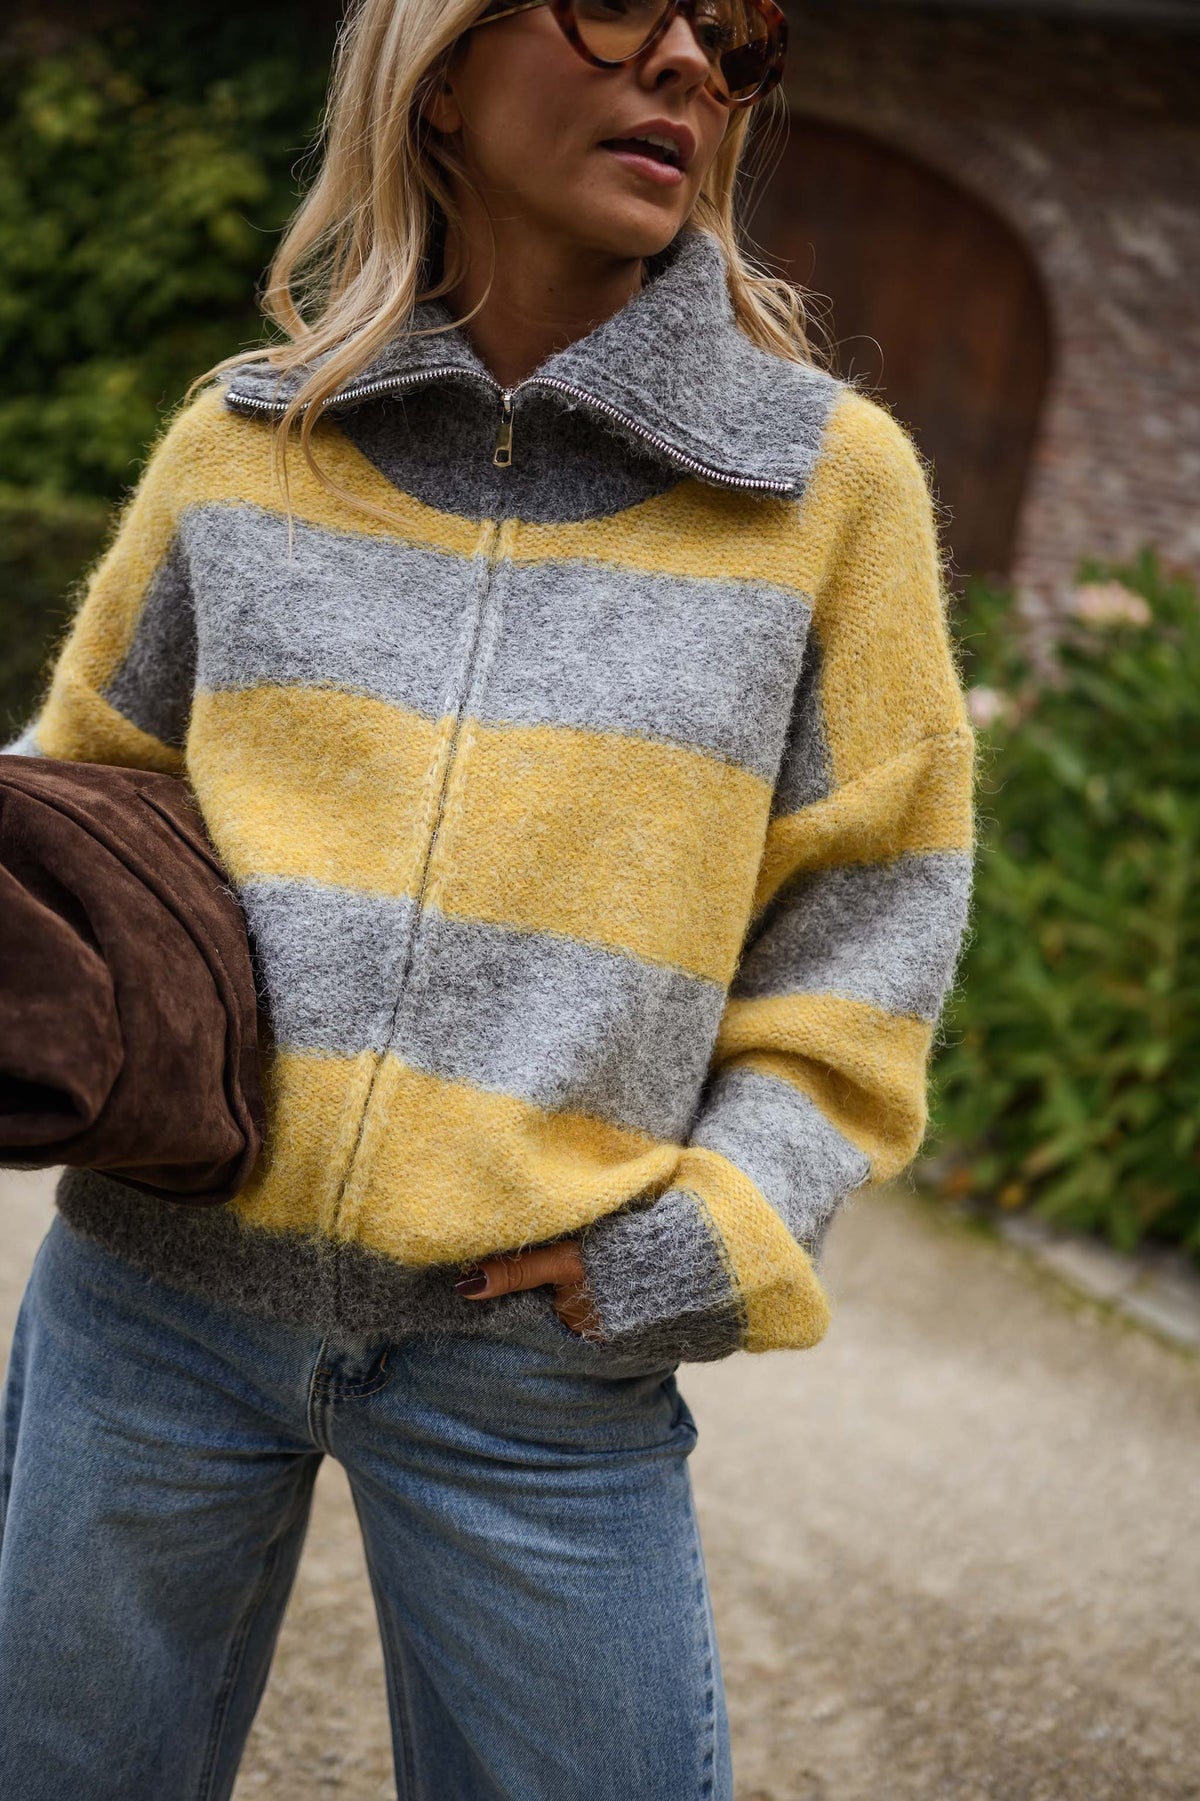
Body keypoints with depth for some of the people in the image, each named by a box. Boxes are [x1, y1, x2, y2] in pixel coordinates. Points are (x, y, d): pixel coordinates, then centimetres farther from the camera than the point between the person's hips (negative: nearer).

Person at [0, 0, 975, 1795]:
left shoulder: (831, 476, -1)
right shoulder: (243, 445, 3)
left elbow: (869, 910, 3)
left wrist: (732, 1224, -8)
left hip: (543, 1343, -1)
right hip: (160, 1279, 2)